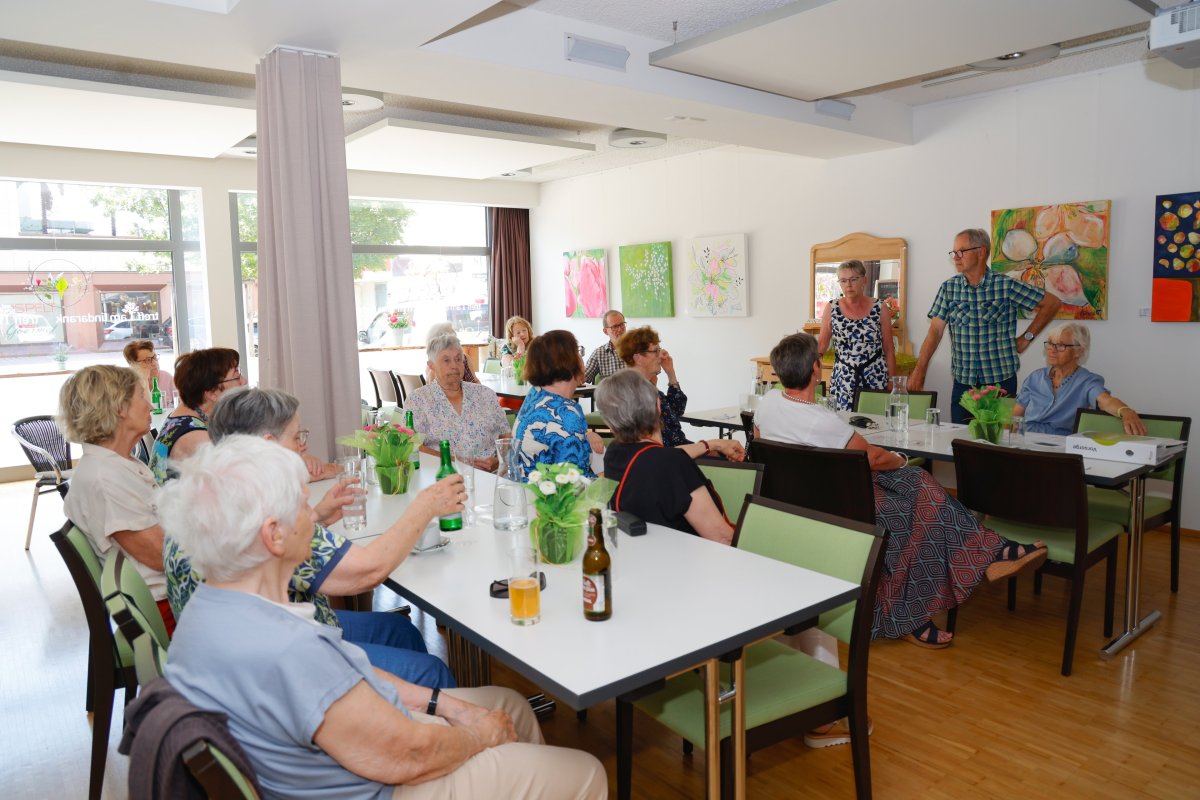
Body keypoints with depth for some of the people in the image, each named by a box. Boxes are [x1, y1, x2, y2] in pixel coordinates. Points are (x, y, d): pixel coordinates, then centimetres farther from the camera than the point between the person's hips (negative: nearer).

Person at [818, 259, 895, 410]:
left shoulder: (879, 309, 0)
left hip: (875, 379, -1)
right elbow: (822, 344, 8)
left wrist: (892, 384, 1)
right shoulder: (832, 309, 3)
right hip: (842, 379, 1)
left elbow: (889, 349, 3)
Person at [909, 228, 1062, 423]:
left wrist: (1027, 337, -1)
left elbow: (1052, 303, 3)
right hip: (963, 382, 2)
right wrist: (919, 370, -12)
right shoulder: (948, 288, 3)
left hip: (1001, 380, -2)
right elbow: (935, 330, -2)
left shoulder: (1006, 286, -5)